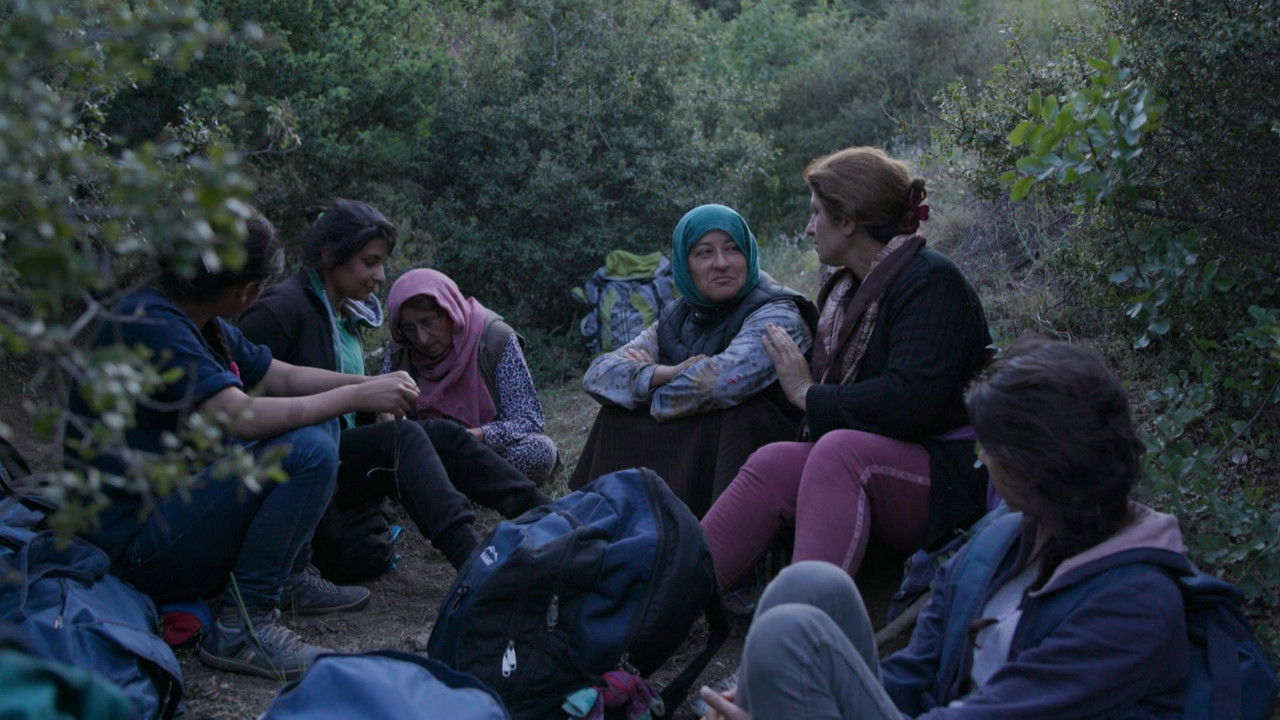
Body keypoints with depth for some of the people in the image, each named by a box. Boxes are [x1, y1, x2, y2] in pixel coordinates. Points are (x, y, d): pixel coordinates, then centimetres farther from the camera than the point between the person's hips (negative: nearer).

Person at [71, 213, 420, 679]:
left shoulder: (203, 325, 9)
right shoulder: (148, 323, -21)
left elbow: (284, 378, 17)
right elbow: (240, 416, -29)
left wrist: (373, 383, 4)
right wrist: (356, 397, -19)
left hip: (175, 508, 10)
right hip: (133, 545, -10)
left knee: (317, 422, 13)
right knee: (309, 450, -24)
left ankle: (287, 576, 12)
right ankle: (242, 628, -18)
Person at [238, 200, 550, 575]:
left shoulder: (348, 315, 17)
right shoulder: (282, 307, -10)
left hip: (343, 452, 9)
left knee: (445, 436, -9)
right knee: (402, 437, -30)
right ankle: (476, 565, -47)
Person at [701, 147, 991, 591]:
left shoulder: (931, 281, -10)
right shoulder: (846, 287, 17)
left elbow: (909, 403, -23)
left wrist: (810, 395, -11)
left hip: (948, 478, -7)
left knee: (841, 450, -34)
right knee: (773, 463, -20)